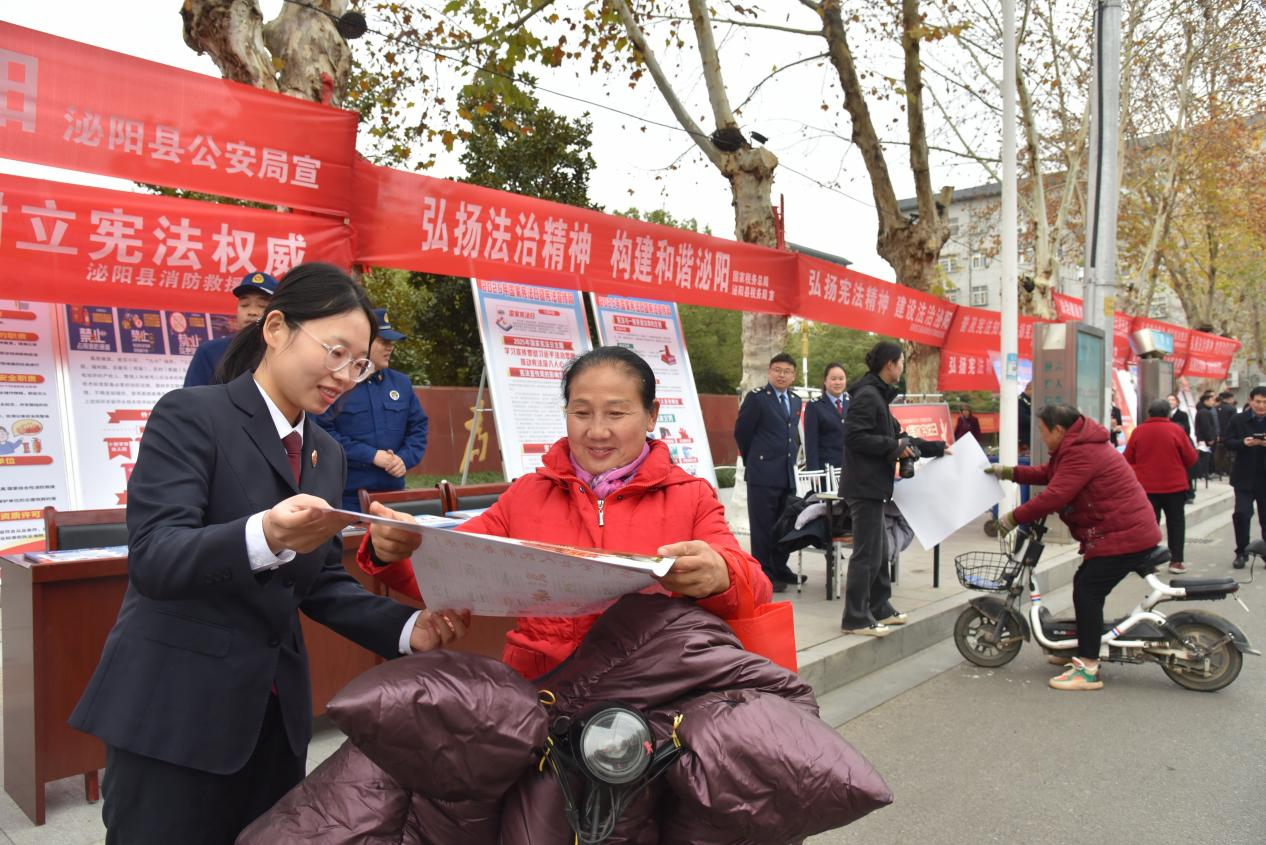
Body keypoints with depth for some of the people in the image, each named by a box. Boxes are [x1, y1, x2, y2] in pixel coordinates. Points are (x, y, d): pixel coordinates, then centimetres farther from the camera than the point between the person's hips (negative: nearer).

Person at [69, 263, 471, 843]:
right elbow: (152, 558, -22)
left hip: (275, 710, 6)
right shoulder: (191, 415, -11)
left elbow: (322, 584, 9)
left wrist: (407, 628, -8)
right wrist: (262, 538, -41)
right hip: (174, 708, -6)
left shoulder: (327, 454, 9)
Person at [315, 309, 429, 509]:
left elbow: (419, 427, 14)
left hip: (393, 490, 5)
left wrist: (405, 459, -4)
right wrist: (371, 455, -16)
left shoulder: (401, 383, 11)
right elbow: (324, 431, -15)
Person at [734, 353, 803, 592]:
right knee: (763, 526, -1)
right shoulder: (756, 398, -4)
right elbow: (741, 431, -1)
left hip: (788, 474, 6)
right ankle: (764, 574, 5)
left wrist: (792, 457, 16)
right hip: (763, 473, -6)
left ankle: (780, 569, 23)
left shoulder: (795, 401, 15)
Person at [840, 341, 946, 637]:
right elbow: (854, 436, -23)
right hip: (864, 485, -11)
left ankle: (880, 608, 28)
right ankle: (855, 619, 0)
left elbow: (895, 435, 25)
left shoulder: (878, 395, 18)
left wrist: (936, 447, 26)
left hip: (871, 485, 11)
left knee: (879, 549, 17)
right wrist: (894, 446, -16)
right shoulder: (867, 395, -14)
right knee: (867, 552, -6)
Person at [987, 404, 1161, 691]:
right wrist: (1008, 472, 16)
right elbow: (1047, 473, 22)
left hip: (1124, 536, -11)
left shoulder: (1081, 454, -20)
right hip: (1130, 530, 11)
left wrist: (1013, 518, -17)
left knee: (1087, 591, -12)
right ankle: (1083, 648, 28)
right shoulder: (1077, 447, 14)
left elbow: (1054, 496, -25)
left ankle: (1088, 669, -10)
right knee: (1085, 586, 17)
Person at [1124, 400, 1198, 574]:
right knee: (1176, 521, 12)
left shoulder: (1138, 431, -5)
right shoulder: (1175, 430, -8)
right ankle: (1176, 561, 11)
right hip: (1174, 485, -1)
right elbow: (1191, 458, -2)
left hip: (1146, 486, 1)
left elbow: (1127, 459, 3)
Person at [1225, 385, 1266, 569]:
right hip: (1244, 476, -1)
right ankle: (1241, 553, 8)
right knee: (1241, 513, -6)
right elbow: (1228, 442, -1)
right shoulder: (1238, 420, 1)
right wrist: (1243, 443, -20)